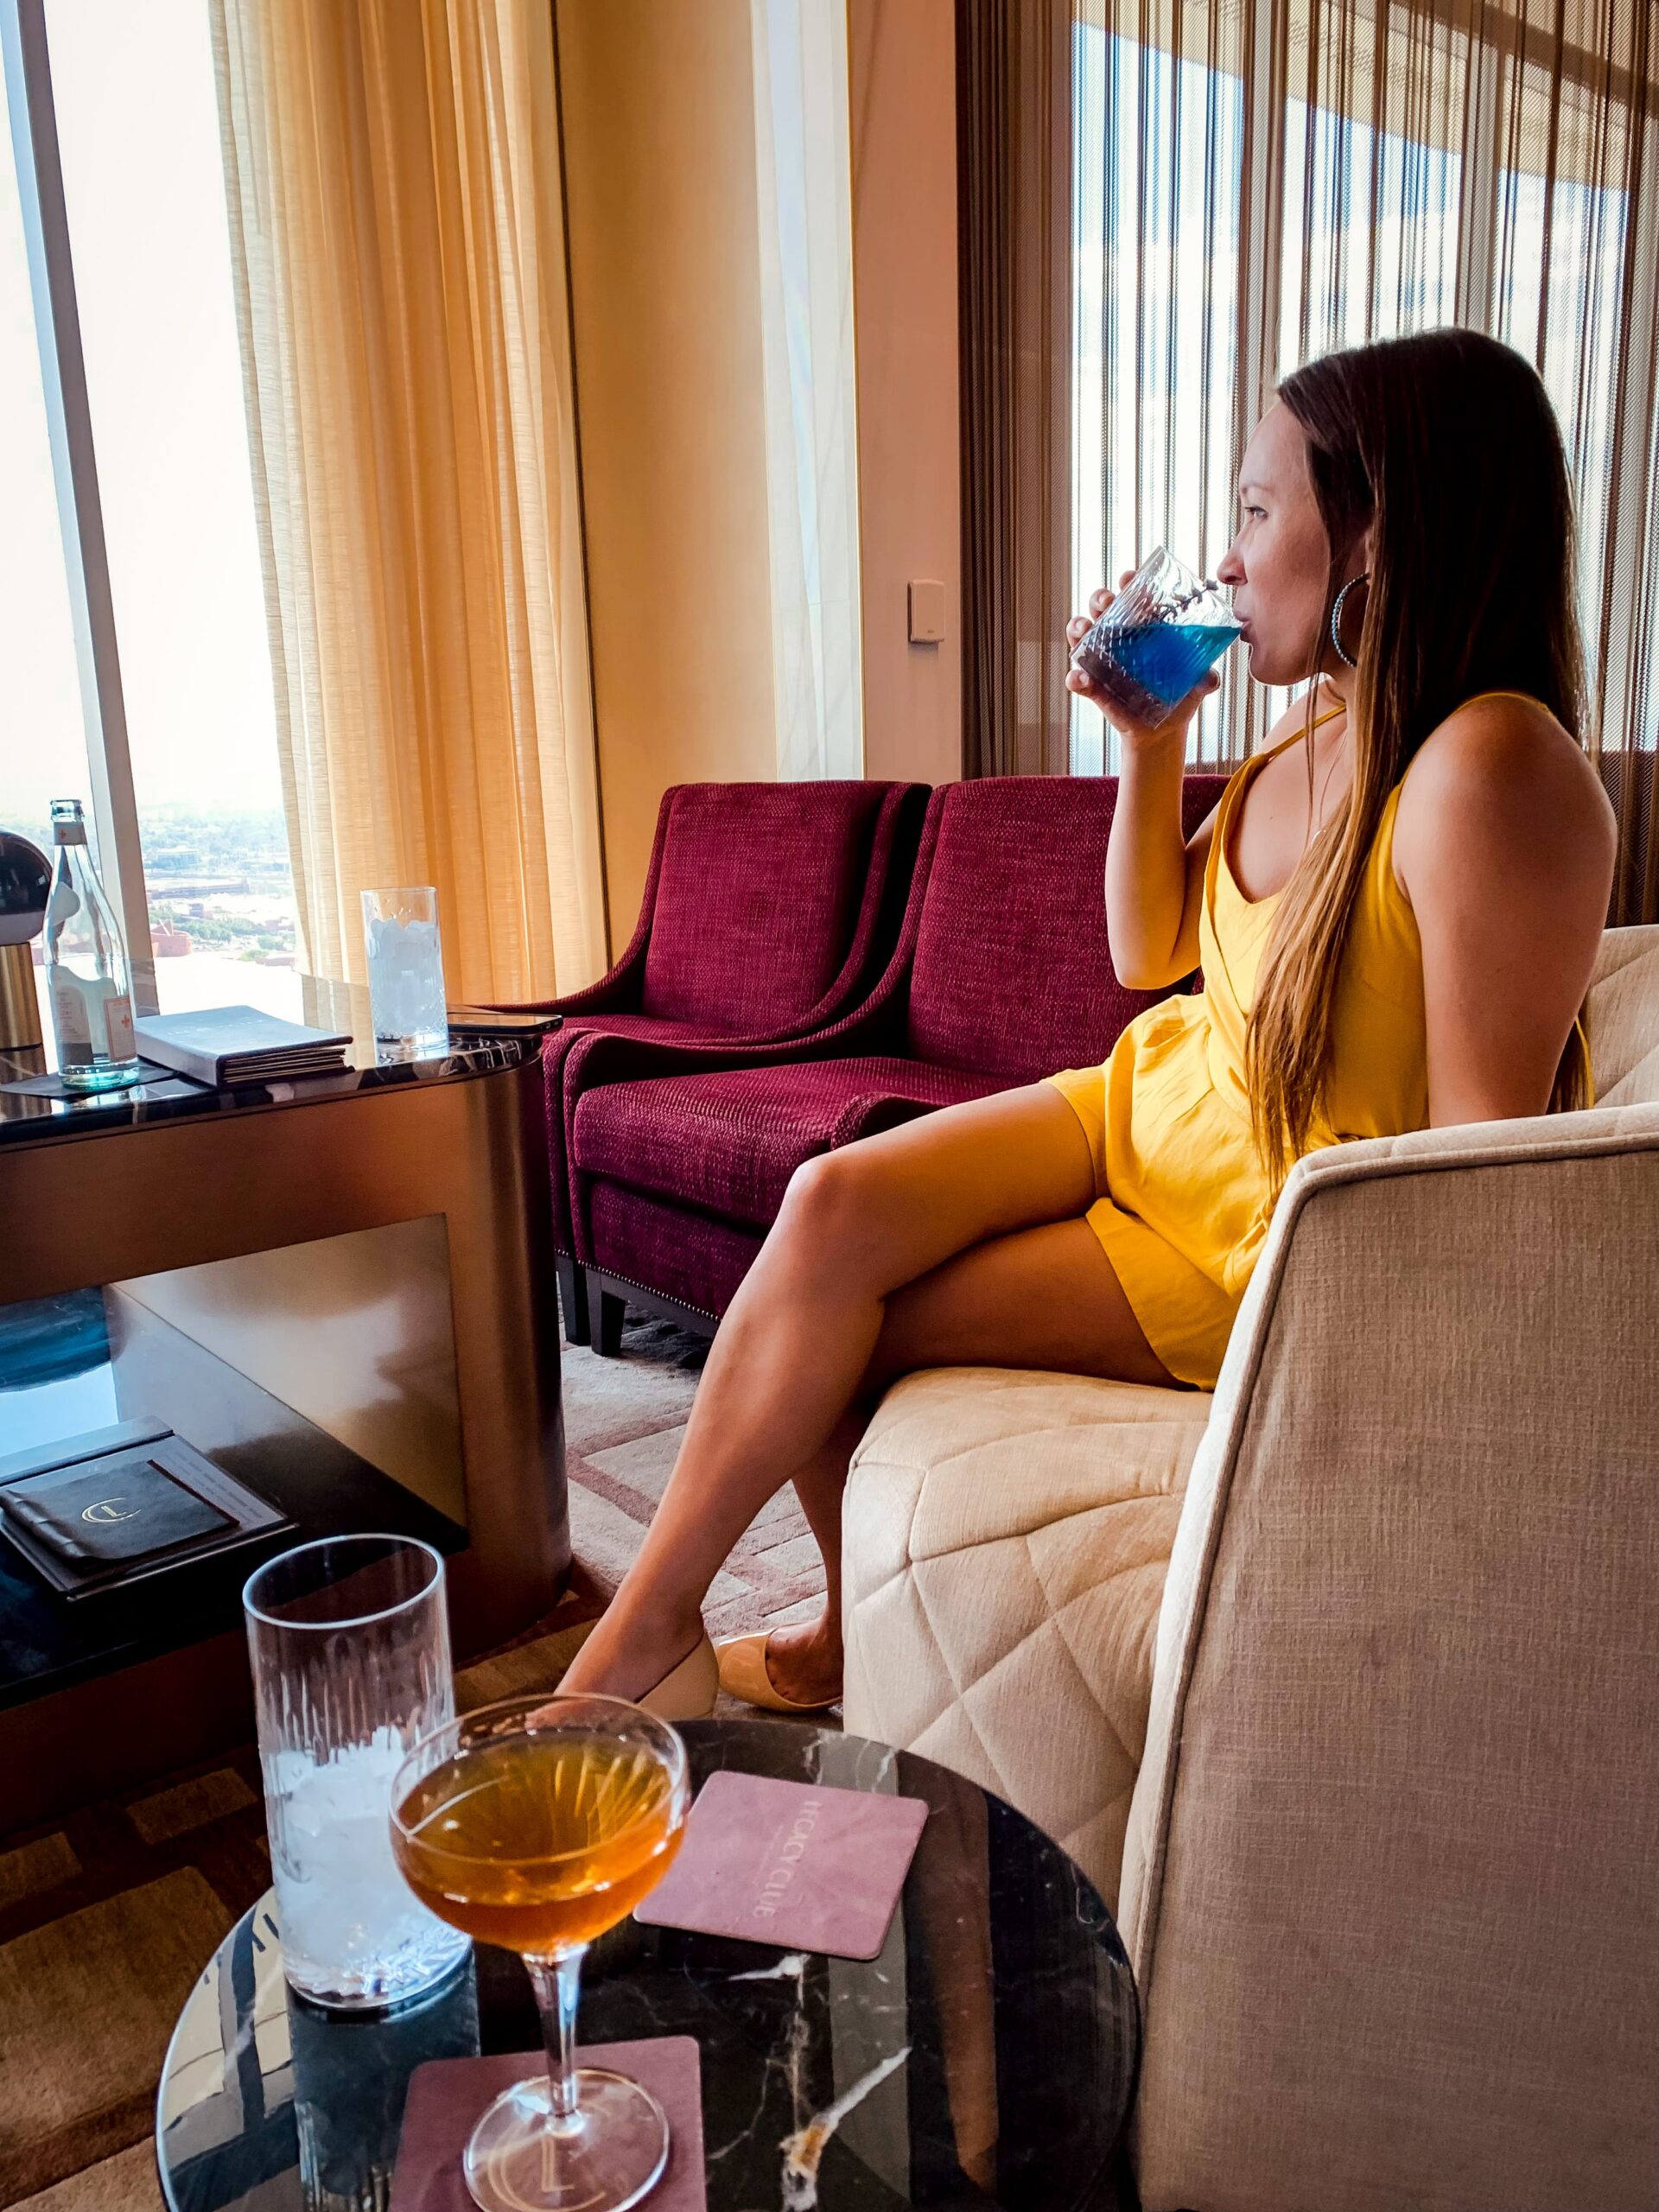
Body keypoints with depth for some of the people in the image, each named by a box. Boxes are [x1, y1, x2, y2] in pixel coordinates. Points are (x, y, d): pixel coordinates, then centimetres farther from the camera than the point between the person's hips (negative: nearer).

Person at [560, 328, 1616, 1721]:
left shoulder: (1491, 773, -24)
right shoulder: (1322, 726, 2)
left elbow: (1478, 1156, -22)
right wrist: (1151, 744, 0)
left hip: (1270, 1238, -7)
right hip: (1154, 1103, 7)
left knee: (837, 1335, -11)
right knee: (829, 1206, -14)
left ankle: (651, 1640, 16)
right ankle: (644, 1632, 5)